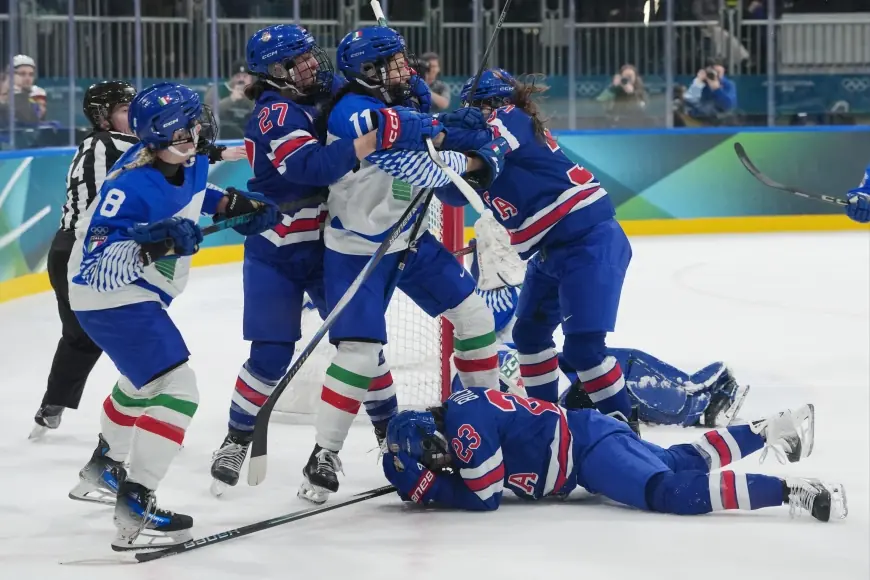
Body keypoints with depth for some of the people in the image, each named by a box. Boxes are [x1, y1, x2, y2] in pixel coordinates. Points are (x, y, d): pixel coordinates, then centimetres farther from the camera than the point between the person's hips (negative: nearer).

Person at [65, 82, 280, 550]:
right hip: (111, 300, -10)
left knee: (143, 380, 33)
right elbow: (98, 267, -33)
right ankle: (134, 511, -20)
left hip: (143, 296, 10)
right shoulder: (130, 186, -31)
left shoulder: (189, 164, -6)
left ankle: (102, 466, 58)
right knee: (176, 389, -20)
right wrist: (151, 244, -46)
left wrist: (235, 205, 5)